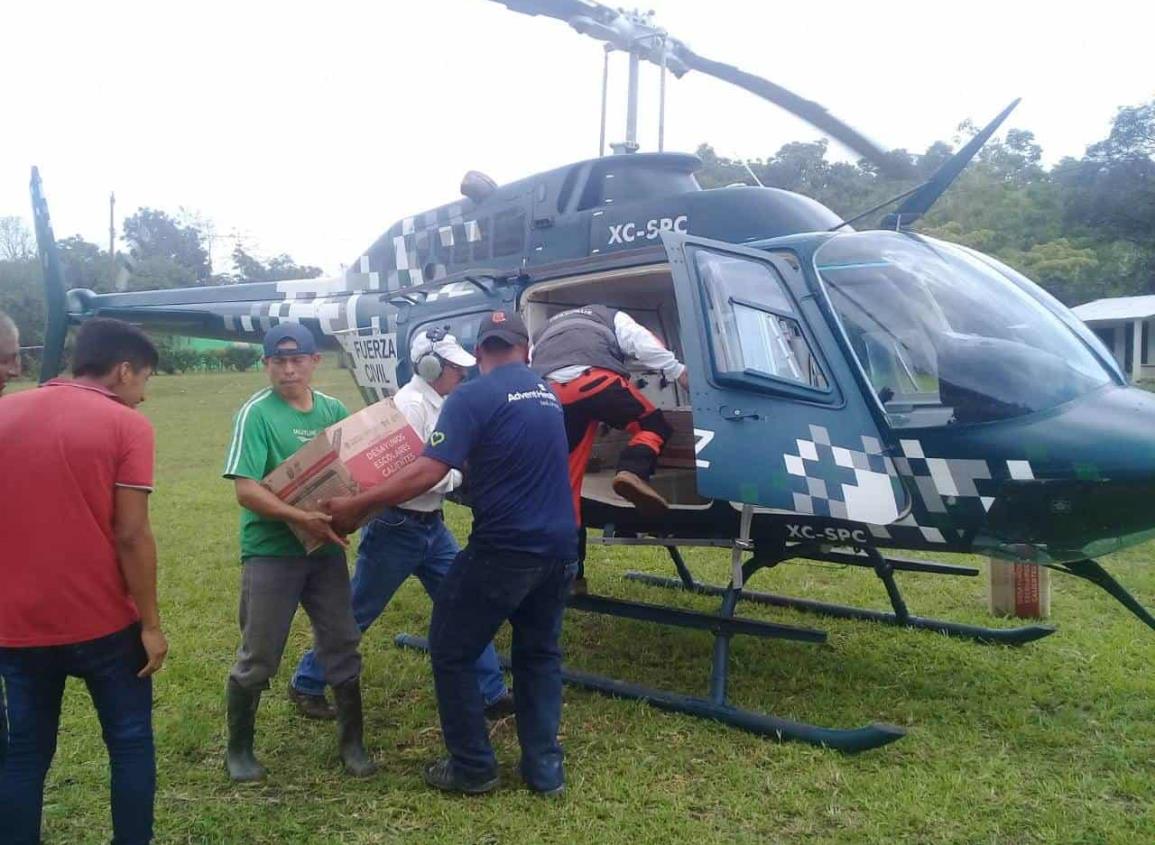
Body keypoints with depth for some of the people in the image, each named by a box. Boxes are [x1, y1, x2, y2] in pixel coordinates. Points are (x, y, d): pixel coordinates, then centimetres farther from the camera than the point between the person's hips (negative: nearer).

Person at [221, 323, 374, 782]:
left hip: (326, 548, 5)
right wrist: (301, 518, -29)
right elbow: (246, 489, -19)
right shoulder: (256, 413, -12)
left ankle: (352, 742, 27)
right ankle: (238, 749, 29)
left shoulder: (334, 409, 3)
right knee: (259, 657, 8)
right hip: (271, 552, -4)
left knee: (342, 646, 11)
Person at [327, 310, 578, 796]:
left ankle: (473, 768, 19)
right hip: (559, 547, 7)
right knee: (540, 654, 20)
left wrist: (357, 505, -14)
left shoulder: (473, 397, -10)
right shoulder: (547, 394, 12)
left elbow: (428, 473, -20)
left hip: (504, 549, -7)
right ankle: (545, 769, 23)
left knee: (451, 652, 11)